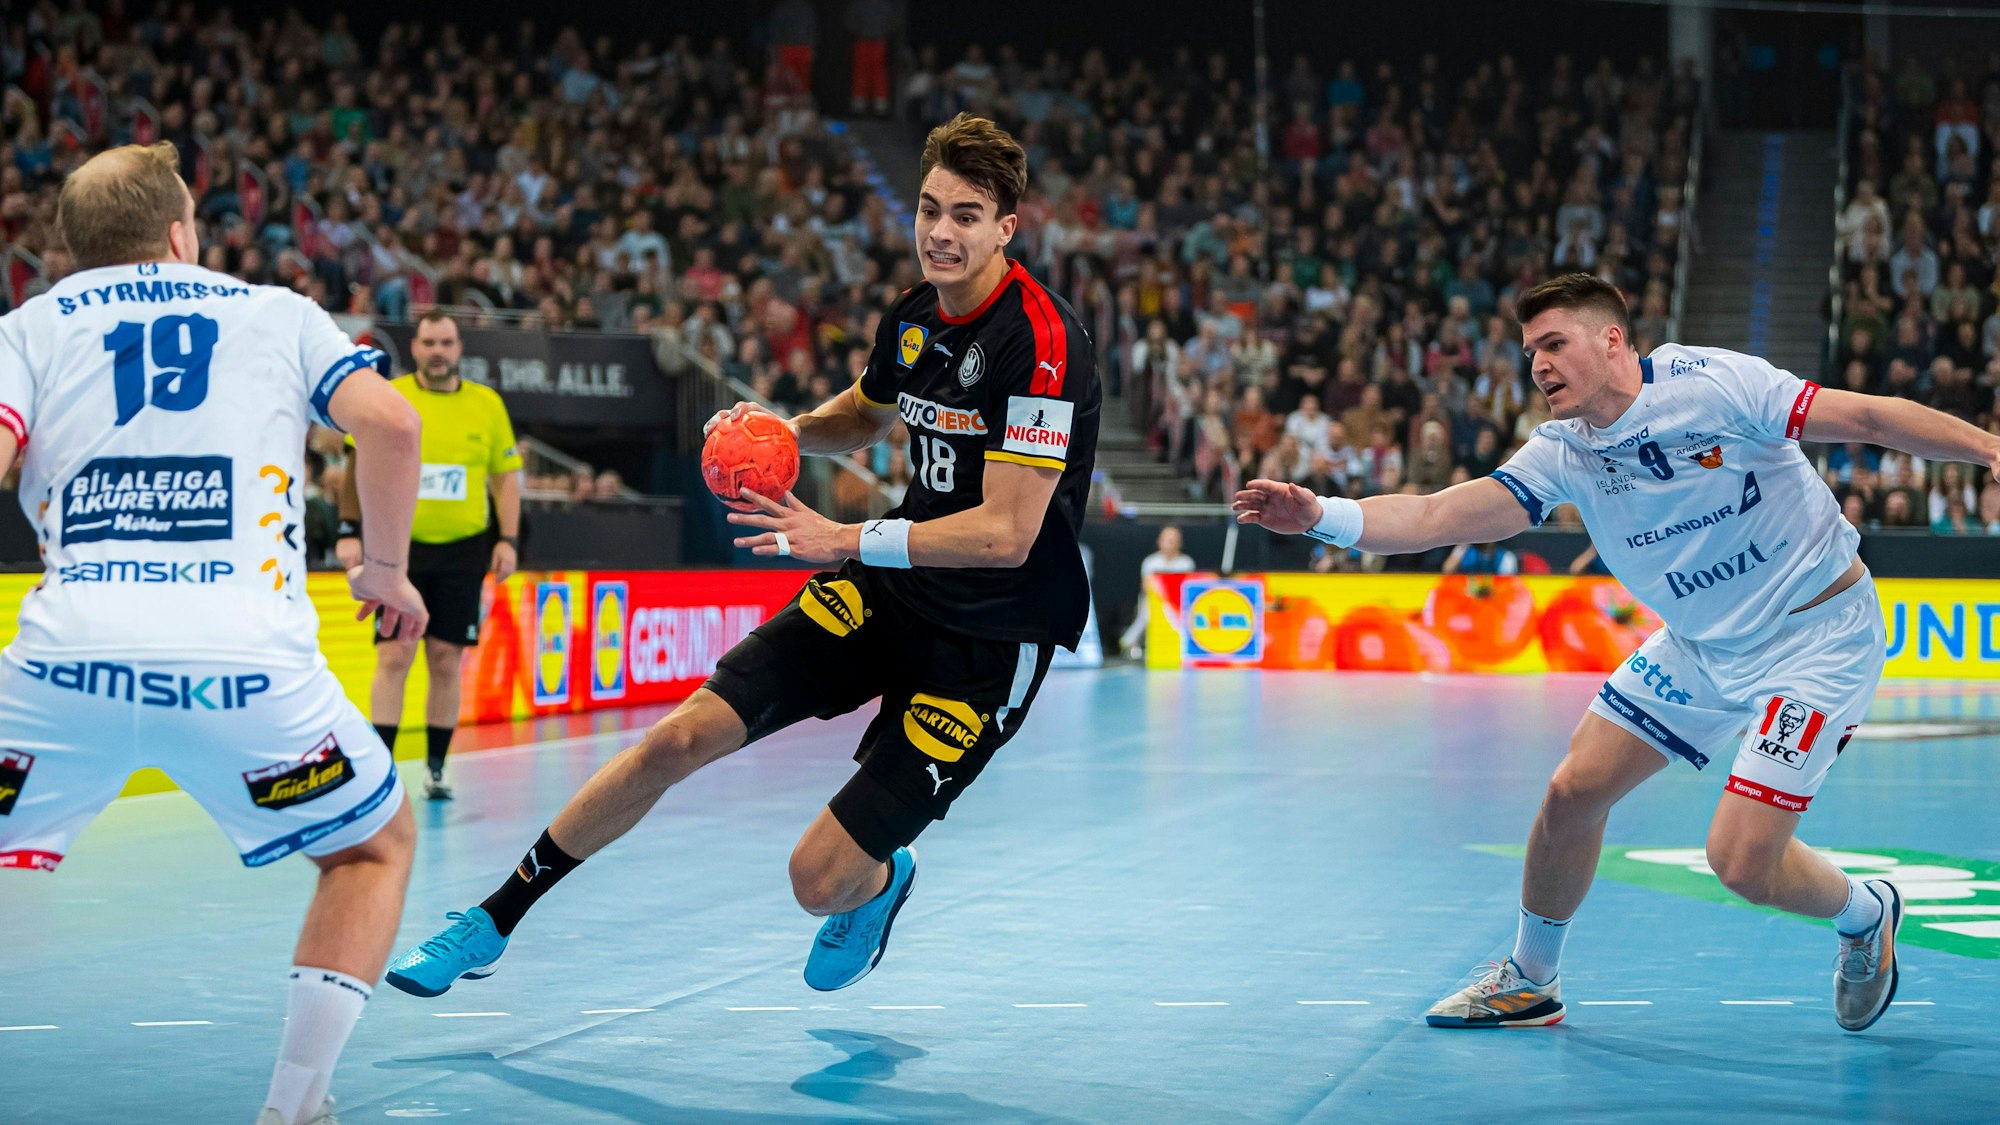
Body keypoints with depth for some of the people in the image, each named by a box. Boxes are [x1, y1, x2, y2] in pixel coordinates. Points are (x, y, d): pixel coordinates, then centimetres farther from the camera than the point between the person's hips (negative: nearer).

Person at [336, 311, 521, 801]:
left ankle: (436, 768, 13)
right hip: (399, 544, -2)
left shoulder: (487, 404, 6)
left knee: (446, 659, 3)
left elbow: (506, 477, 11)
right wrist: (350, 531, -4)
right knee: (394, 656, -9)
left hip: (463, 549, 2)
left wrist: (508, 540, 2)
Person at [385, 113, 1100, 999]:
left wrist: (848, 540, -28)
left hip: (989, 643, -6)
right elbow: (863, 416, 25)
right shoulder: (915, 314, 3)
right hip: (887, 592, 6)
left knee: (821, 880, -10)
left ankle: (881, 883, 31)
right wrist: (781, 433, 4)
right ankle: (491, 924, 11)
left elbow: (1007, 532, -26)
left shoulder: (1042, 341, -22)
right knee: (681, 737, -5)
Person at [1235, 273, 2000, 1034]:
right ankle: (1529, 980, 25)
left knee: (1741, 861, -15)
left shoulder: (1712, 384, -22)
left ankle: (1865, 915, 18)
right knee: (1574, 790, 3)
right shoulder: (1563, 453, -6)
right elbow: (1437, 518, -14)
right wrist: (1319, 515, -28)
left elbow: (1870, 418, -20)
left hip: (1816, 635, -6)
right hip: (1701, 644, 7)